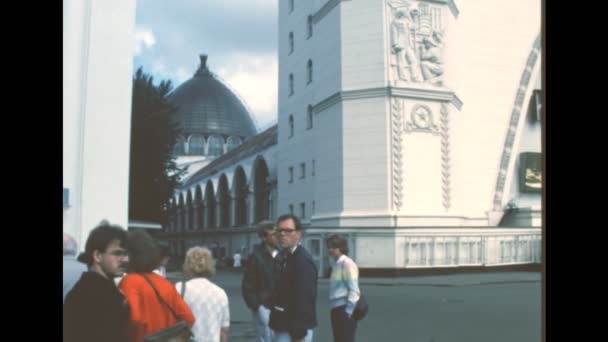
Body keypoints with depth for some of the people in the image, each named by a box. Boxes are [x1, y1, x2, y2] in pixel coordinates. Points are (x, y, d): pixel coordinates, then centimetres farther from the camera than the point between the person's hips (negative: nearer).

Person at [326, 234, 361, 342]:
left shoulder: (347, 263, -11)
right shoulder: (336, 264, 15)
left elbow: (353, 290, -15)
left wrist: (348, 311, -17)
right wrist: (334, 309, 16)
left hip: (344, 310, -9)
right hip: (336, 309, 9)